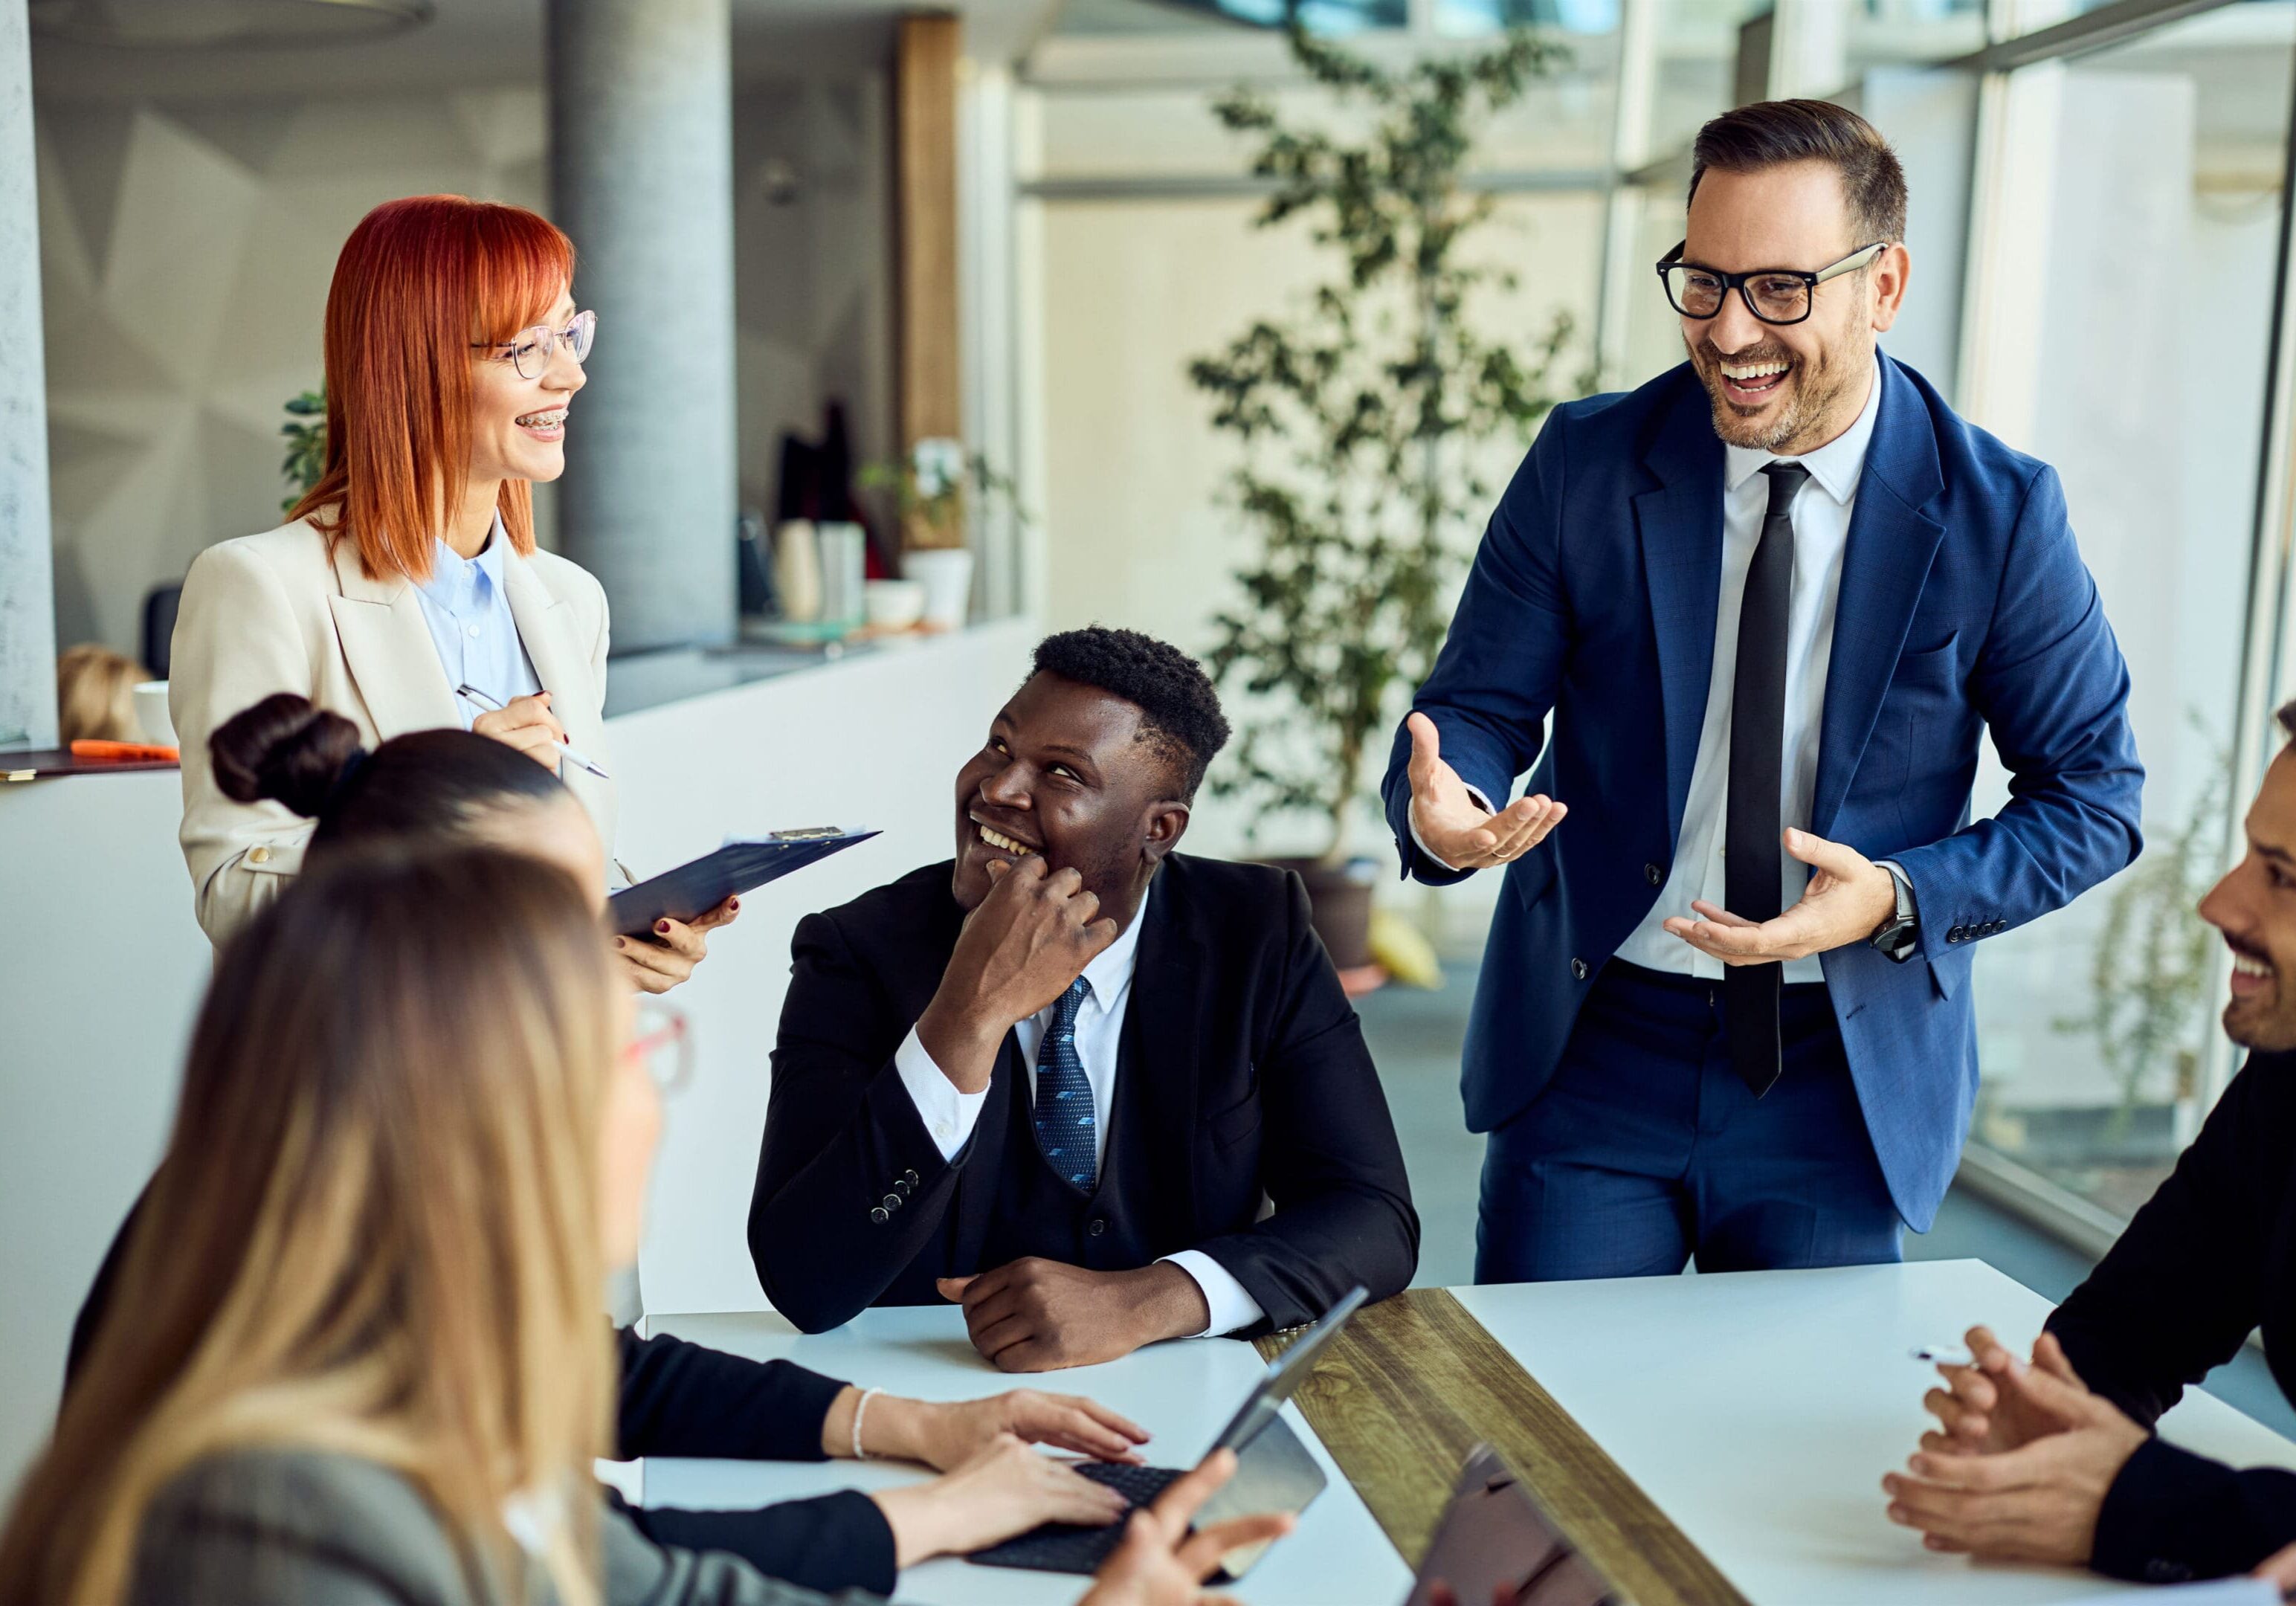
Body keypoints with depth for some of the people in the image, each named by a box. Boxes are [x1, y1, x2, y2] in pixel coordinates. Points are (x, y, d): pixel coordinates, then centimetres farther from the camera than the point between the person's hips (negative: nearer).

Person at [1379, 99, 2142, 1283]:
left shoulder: (1998, 515, -7)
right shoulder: (1585, 463, -5)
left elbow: (2093, 795, 0)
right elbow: (1477, 705, -2)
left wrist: (1902, 899, -17)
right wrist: (1440, 811, -26)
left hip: (1845, 1080, 0)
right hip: (1594, 1052, 1)